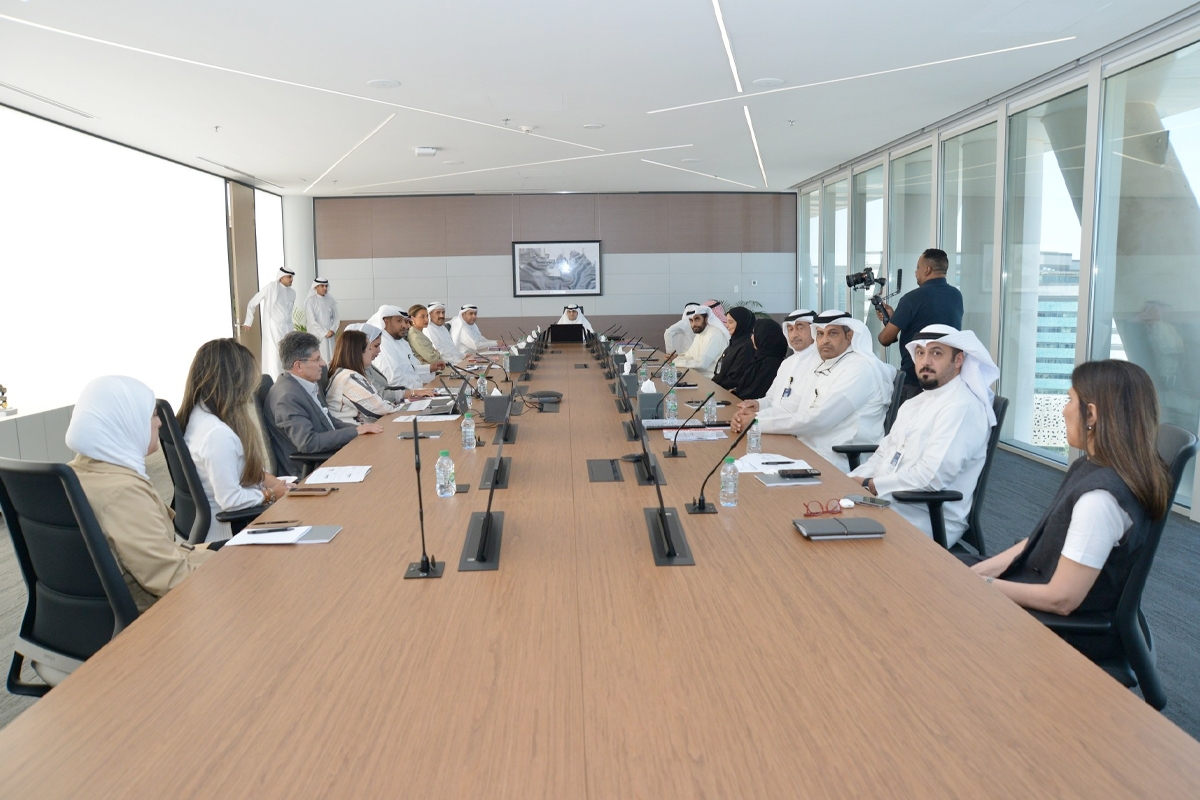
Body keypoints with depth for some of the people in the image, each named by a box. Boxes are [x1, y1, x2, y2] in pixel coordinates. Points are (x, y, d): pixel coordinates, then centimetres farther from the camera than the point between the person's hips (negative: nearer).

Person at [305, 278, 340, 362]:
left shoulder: (330, 300, 7)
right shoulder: (310, 300, -5)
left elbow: (336, 318, 10)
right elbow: (312, 320, -8)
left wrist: (332, 330, -7)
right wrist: (325, 333, -12)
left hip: (329, 335, 4)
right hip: (316, 336, -4)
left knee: (329, 357, 1)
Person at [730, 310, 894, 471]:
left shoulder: (860, 369, -13)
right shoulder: (819, 367, 15)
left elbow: (817, 419, -22)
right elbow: (793, 408, 8)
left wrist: (758, 422, -21)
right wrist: (757, 414, -13)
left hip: (838, 463, -8)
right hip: (806, 451, 8)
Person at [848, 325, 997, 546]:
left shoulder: (962, 407, -14)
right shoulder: (916, 403, 15)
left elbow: (931, 476, -23)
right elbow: (883, 455, 16)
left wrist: (869, 485, -15)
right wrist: (850, 481, -2)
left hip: (930, 518, -8)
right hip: (886, 499, 8)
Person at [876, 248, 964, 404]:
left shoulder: (913, 298, -13)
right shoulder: (957, 296, 6)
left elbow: (885, 339, -9)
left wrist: (889, 323, 13)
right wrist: (895, 316, 22)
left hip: (914, 379, -6)